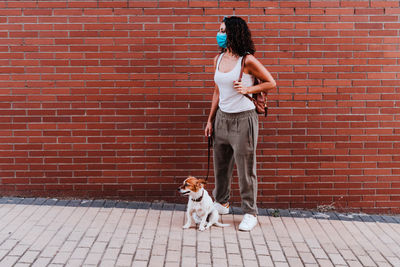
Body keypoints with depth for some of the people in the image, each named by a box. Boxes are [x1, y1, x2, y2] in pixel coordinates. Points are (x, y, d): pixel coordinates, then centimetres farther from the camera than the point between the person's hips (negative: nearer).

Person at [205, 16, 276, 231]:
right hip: (222, 117, 7)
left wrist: (248, 89, -16)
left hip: (243, 119, -6)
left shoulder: (247, 60, -12)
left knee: (245, 168, 1)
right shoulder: (218, 59, 8)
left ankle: (250, 213, 15)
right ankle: (221, 203, 36)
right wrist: (210, 120, 15)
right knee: (220, 164, 16)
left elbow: (271, 83, -3)